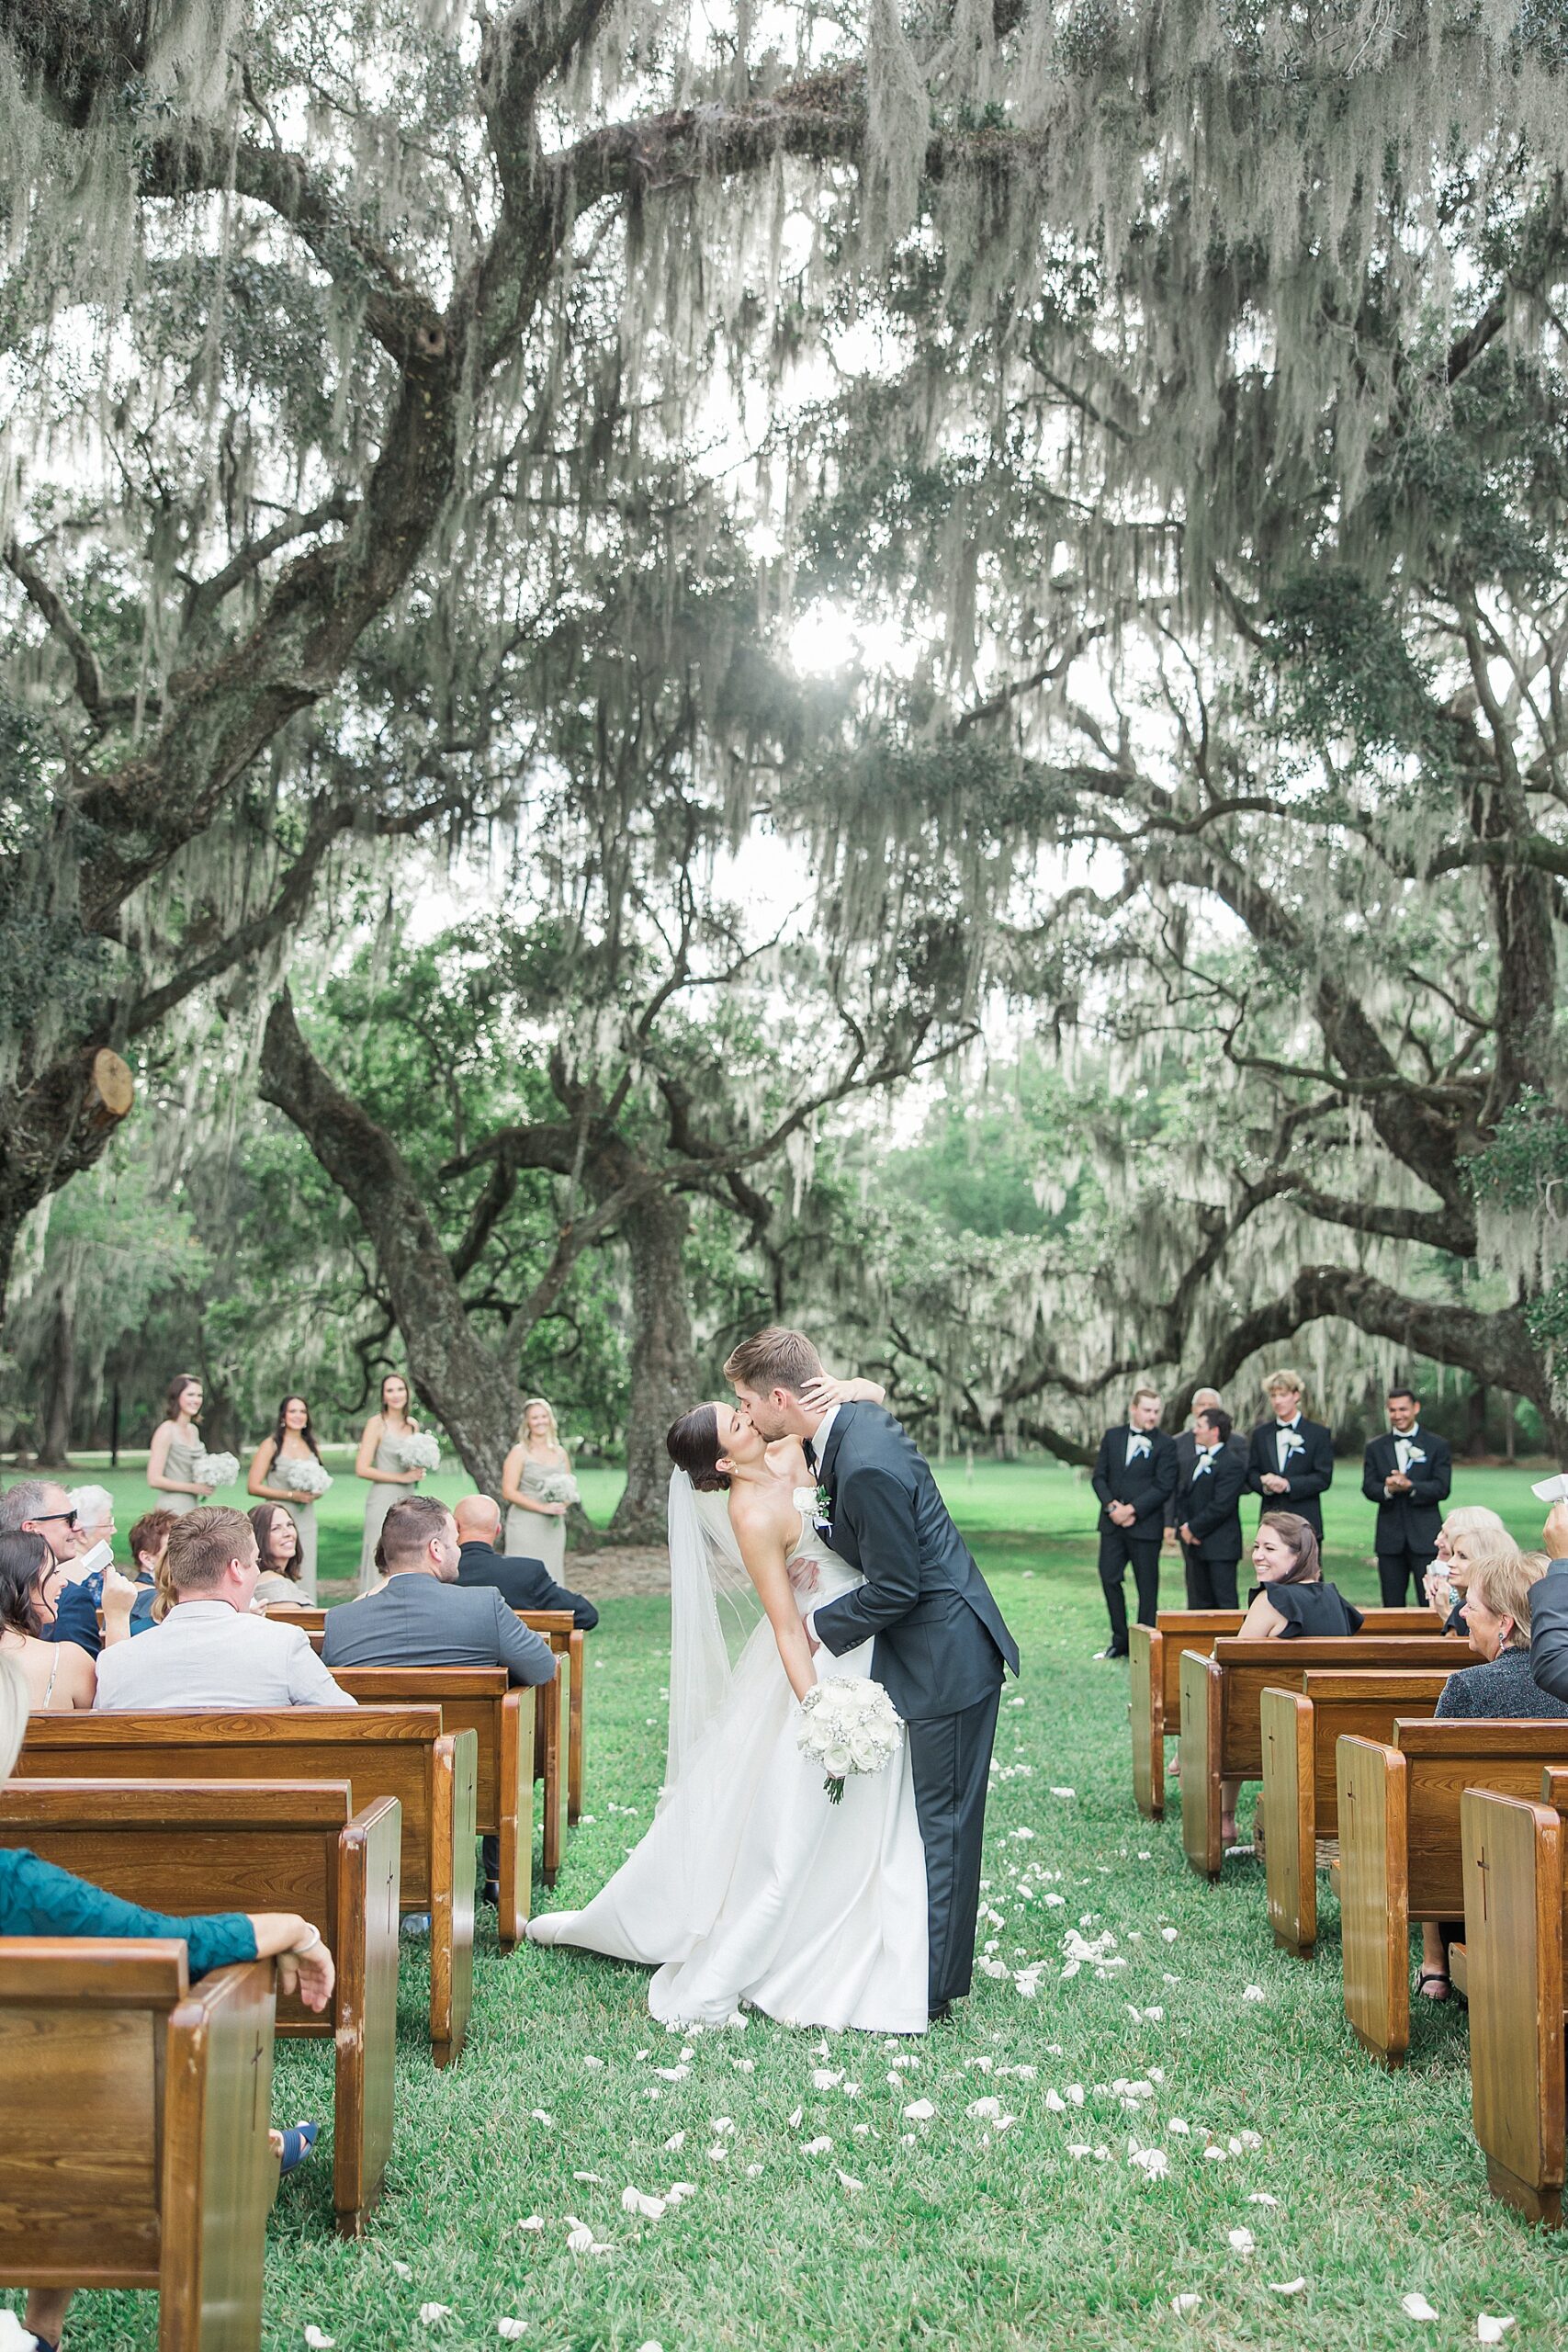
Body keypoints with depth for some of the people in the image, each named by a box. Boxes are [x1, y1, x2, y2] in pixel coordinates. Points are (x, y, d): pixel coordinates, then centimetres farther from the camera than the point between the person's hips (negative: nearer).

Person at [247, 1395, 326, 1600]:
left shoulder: (313, 1447, 15)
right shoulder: (270, 1445, 0)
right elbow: (252, 1486, -6)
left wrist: (314, 1494, 1)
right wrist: (291, 1495, -12)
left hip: (306, 1520, 5)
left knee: (305, 1576, 1)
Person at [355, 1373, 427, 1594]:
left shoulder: (413, 1424, 12)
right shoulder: (377, 1423, -6)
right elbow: (361, 1469, -11)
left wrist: (419, 1472, 3)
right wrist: (401, 1477, -12)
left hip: (408, 1501, 6)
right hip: (383, 1501, -6)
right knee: (381, 1562, -6)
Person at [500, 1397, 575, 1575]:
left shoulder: (561, 1453, 12)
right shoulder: (519, 1452, -3)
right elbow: (508, 1492, -10)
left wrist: (563, 1505, -4)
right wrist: (543, 1508, -15)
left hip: (554, 1527, 5)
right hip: (525, 1525, -5)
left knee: (551, 1573, 3)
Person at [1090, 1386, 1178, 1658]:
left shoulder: (1165, 1444, -3)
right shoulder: (1112, 1436, 9)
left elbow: (1164, 1486, -9)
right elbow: (1099, 1476, 7)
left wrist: (1132, 1509, -15)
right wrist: (1112, 1506, -9)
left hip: (1145, 1525, -4)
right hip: (1112, 1523, 4)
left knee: (1147, 1586, 2)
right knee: (1109, 1578, 6)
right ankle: (1120, 1640, 19)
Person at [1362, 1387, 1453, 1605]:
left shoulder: (1438, 1445, 4)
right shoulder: (1376, 1448, 10)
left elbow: (1442, 1489, -5)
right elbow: (1368, 1488, 3)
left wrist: (1410, 1486, -20)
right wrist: (1387, 1489, -19)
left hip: (1425, 1537, -2)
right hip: (1390, 1537, 2)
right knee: (1392, 1605, 7)